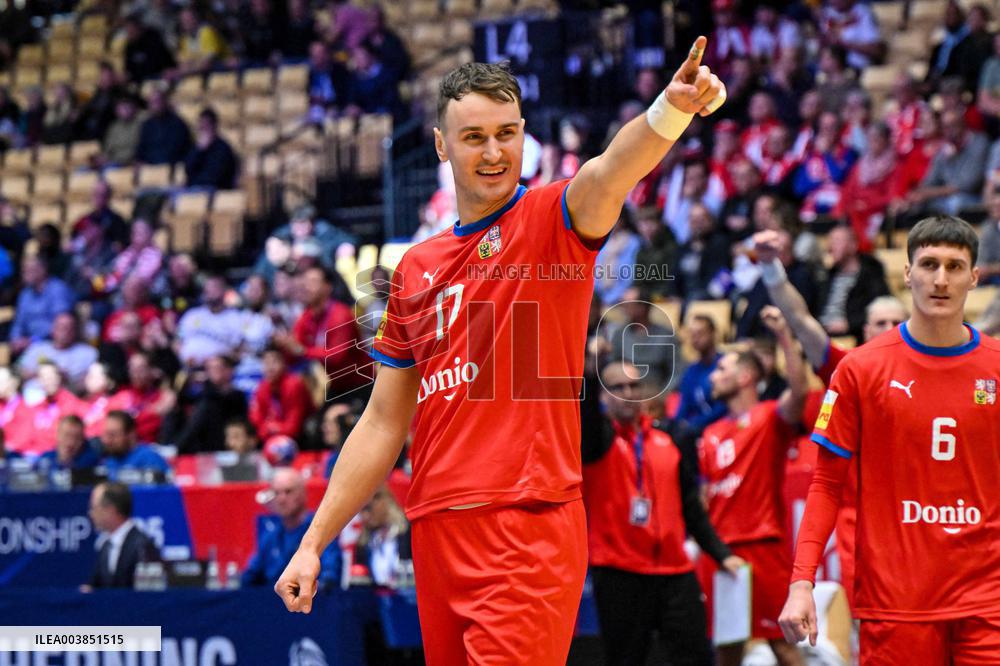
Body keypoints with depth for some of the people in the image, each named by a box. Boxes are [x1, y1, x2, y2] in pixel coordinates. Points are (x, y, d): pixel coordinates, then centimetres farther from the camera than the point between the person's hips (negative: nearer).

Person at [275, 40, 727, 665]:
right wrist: (314, 543, 17)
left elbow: (612, 171, -24)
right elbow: (384, 424, 20)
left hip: (529, 534, -5)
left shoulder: (551, 221, 1)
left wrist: (671, 108, -45)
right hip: (435, 537, 6)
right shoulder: (415, 269, 17)